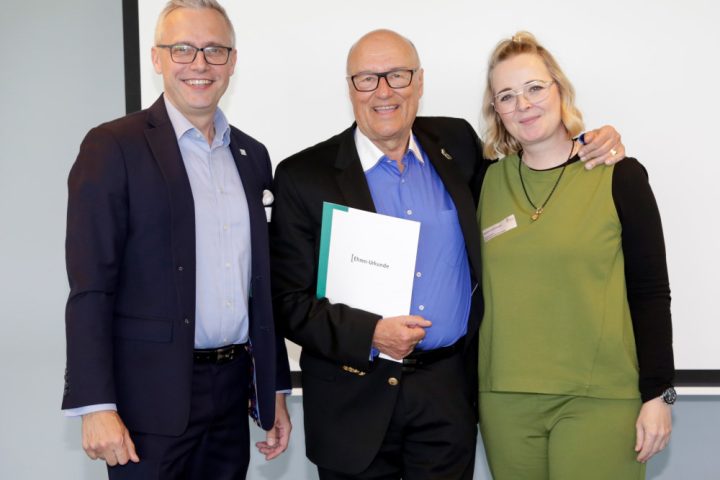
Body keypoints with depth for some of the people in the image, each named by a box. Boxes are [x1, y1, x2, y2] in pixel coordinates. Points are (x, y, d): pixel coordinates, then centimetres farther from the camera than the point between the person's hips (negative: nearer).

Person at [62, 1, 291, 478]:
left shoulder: (252, 155, 11)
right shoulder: (113, 147, -6)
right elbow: (90, 289, -10)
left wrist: (274, 389, 14)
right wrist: (96, 407, -15)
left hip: (233, 393, 5)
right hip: (151, 400, -5)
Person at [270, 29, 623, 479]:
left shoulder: (456, 143, 5)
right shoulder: (303, 176, -5)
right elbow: (288, 299, -5)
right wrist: (369, 334, -19)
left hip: (449, 392, 2)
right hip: (356, 399, -2)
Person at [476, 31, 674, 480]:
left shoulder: (619, 176, -4)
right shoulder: (489, 181, 6)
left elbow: (651, 293, -3)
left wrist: (657, 393, -6)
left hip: (600, 397, -3)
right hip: (505, 400, 3)